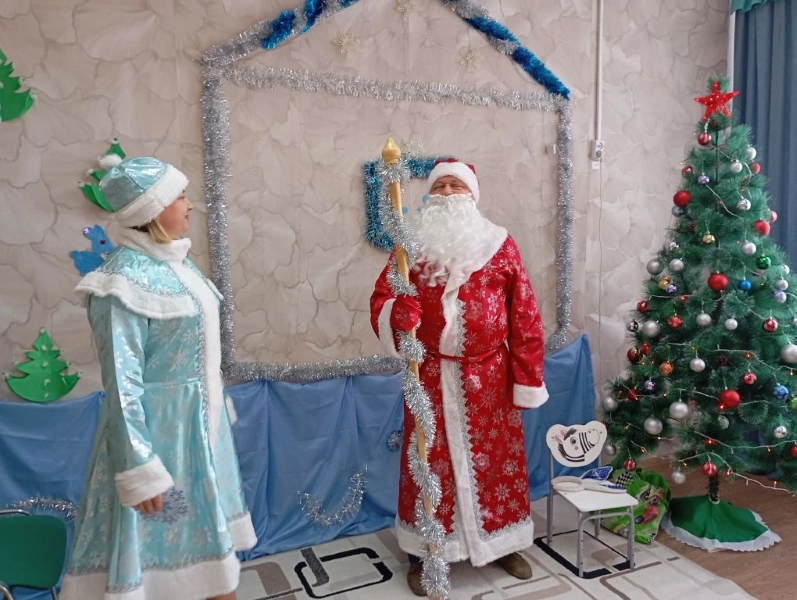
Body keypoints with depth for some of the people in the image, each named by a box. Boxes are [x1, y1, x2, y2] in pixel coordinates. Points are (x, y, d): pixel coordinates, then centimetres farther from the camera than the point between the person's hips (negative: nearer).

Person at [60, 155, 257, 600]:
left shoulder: (176, 262, 5)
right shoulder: (125, 278, -20)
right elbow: (122, 382, -22)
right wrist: (139, 470, -21)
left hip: (200, 421, 8)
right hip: (158, 428, -8)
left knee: (207, 525, 22)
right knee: (157, 539, 8)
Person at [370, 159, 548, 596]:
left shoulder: (499, 244, -1)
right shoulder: (411, 246, 1)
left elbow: (524, 316, -2)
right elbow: (380, 302, -3)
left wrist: (527, 378, -4)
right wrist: (396, 314, -27)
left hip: (488, 376, 1)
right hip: (431, 376, 0)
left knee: (496, 459, 13)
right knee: (432, 462, 10)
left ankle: (502, 543, 35)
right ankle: (425, 552, 28)